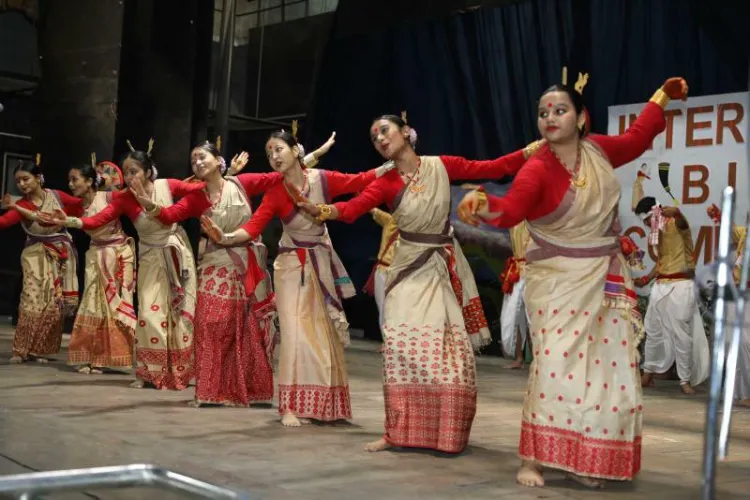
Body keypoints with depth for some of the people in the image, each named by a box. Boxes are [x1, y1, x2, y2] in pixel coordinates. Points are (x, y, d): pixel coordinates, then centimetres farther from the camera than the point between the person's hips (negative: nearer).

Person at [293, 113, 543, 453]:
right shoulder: (385, 183, -5)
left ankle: (447, 433, 12)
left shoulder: (442, 166, -3)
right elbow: (353, 208, -21)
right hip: (410, 269, 0)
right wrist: (323, 210, -42)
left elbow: (493, 169, 0)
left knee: (450, 353, 0)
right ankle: (399, 431, -2)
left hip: (445, 267, 0)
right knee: (402, 349, -10)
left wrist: (531, 151, -8)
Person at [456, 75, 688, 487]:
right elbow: (511, 208, -34)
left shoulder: (598, 150, 0)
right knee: (556, 363, -14)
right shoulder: (537, 169, -17)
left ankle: (586, 460, 15)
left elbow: (635, 138, 22)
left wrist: (662, 97, 26)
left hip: (606, 280, 6)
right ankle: (532, 459, -5)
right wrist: (484, 204, -56)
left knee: (610, 369, 4)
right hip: (558, 282, -5)